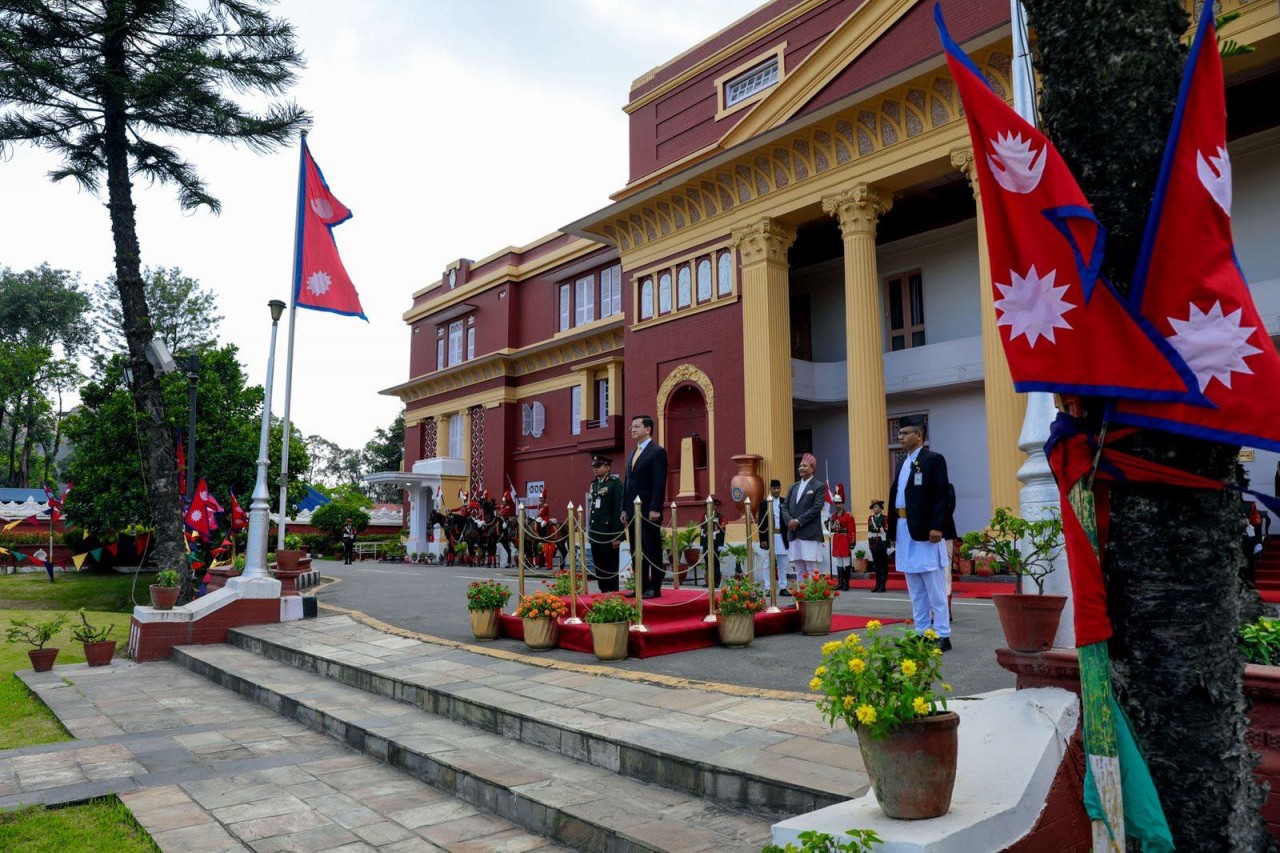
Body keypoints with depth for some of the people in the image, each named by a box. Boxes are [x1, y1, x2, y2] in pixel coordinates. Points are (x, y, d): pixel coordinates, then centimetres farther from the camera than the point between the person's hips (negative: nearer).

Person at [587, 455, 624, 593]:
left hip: (608, 534, -7)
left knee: (610, 567, -1)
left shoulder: (615, 483, -8)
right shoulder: (594, 485, 15)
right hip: (595, 533, 7)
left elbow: (619, 510, -13)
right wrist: (589, 530, 12)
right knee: (599, 566, 10)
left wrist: (617, 536, -17)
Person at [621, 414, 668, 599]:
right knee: (636, 551, 9)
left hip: (649, 511, -8)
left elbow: (659, 483, -13)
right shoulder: (632, 454, 19)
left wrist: (655, 509, -19)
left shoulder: (657, 452, -6)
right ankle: (641, 587, 14)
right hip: (633, 510, 8)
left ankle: (654, 588, 3)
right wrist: (625, 509, 12)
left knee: (653, 550, -2)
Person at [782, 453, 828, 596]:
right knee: (799, 570, 8)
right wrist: (789, 521, -7)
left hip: (810, 534, -6)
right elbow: (785, 506, 13)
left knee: (812, 570, -4)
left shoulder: (819, 486, -1)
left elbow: (816, 508, -11)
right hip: (794, 534, 6)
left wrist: (798, 521, -15)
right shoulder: (793, 487, 18)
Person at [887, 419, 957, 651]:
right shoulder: (904, 464, 18)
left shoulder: (933, 459, -4)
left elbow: (942, 495, -12)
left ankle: (942, 635, 4)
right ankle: (921, 633, 18)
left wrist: (937, 527, -20)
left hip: (926, 531, -8)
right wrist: (892, 529, 10)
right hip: (905, 531, 8)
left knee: (935, 588, -2)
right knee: (916, 590, 11)